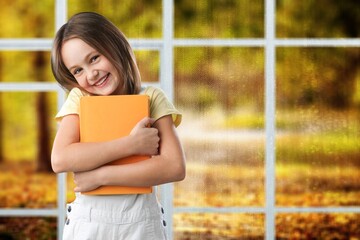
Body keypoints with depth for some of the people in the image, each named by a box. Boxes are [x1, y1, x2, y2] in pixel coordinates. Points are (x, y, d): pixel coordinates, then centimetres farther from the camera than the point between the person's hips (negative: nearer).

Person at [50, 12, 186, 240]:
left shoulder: (152, 98, -2)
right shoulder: (79, 99, 1)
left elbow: (175, 168, -14)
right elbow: (60, 160, -14)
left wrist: (99, 175, -17)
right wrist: (132, 144, -19)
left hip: (141, 221, -1)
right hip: (87, 221, 1)